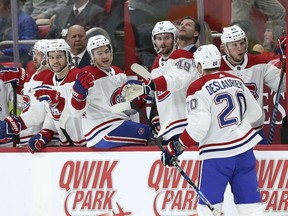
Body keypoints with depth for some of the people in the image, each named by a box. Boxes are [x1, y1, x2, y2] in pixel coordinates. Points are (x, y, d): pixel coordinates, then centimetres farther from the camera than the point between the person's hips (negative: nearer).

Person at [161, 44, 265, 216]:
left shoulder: (198, 88, -10)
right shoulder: (236, 81, 9)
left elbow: (198, 128, -18)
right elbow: (255, 113, 17)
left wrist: (175, 148, -10)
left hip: (217, 155, -5)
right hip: (244, 149, 5)